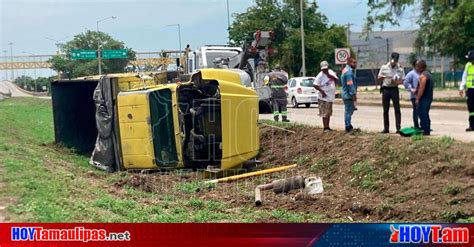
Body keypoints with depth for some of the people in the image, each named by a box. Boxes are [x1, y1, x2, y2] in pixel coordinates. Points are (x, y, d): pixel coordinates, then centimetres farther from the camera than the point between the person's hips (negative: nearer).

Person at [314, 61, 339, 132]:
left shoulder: (331, 72, 6)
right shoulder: (320, 75, -13)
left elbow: (337, 80, 3)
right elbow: (315, 85, -16)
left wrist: (331, 76, -13)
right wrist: (322, 91, -23)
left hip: (331, 97, 7)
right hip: (324, 97, -7)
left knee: (329, 113, 15)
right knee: (325, 114, -6)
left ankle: (327, 127, 25)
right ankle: (325, 128, -1)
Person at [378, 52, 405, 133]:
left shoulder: (400, 69, 1)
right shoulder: (384, 67, 3)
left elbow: (402, 80, 3)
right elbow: (379, 78, 8)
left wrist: (396, 82, -17)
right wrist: (383, 77, -15)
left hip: (394, 89, -1)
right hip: (386, 89, 1)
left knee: (397, 109, -5)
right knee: (385, 110, 5)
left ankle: (398, 128, -3)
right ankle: (386, 128, 11)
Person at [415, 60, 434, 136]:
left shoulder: (422, 76, -15)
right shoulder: (428, 74, 17)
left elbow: (421, 88, -21)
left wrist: (417, 99, -19)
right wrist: (416, 90, 19)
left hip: (424, 98, -10)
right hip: (429, 97, 10)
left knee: (422, 114, -8)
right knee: (425, 114, 16)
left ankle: (425, 130, -9)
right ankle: (427, 130, 20)